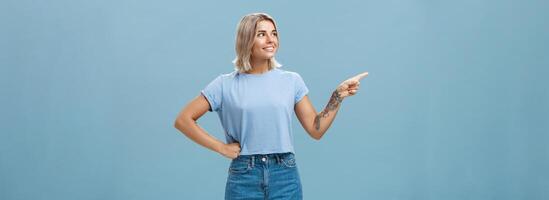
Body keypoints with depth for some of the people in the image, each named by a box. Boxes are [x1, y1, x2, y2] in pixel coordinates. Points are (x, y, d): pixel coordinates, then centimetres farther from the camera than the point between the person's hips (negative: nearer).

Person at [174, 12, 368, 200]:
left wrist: (338, 95, -2)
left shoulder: (292, 80, 6)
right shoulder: (226, 85, 0)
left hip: (285, 176, 2)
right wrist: (220, 147, -5)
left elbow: (316, 130, 6)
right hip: (243, 177, -1)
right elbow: (183, 120, 1)